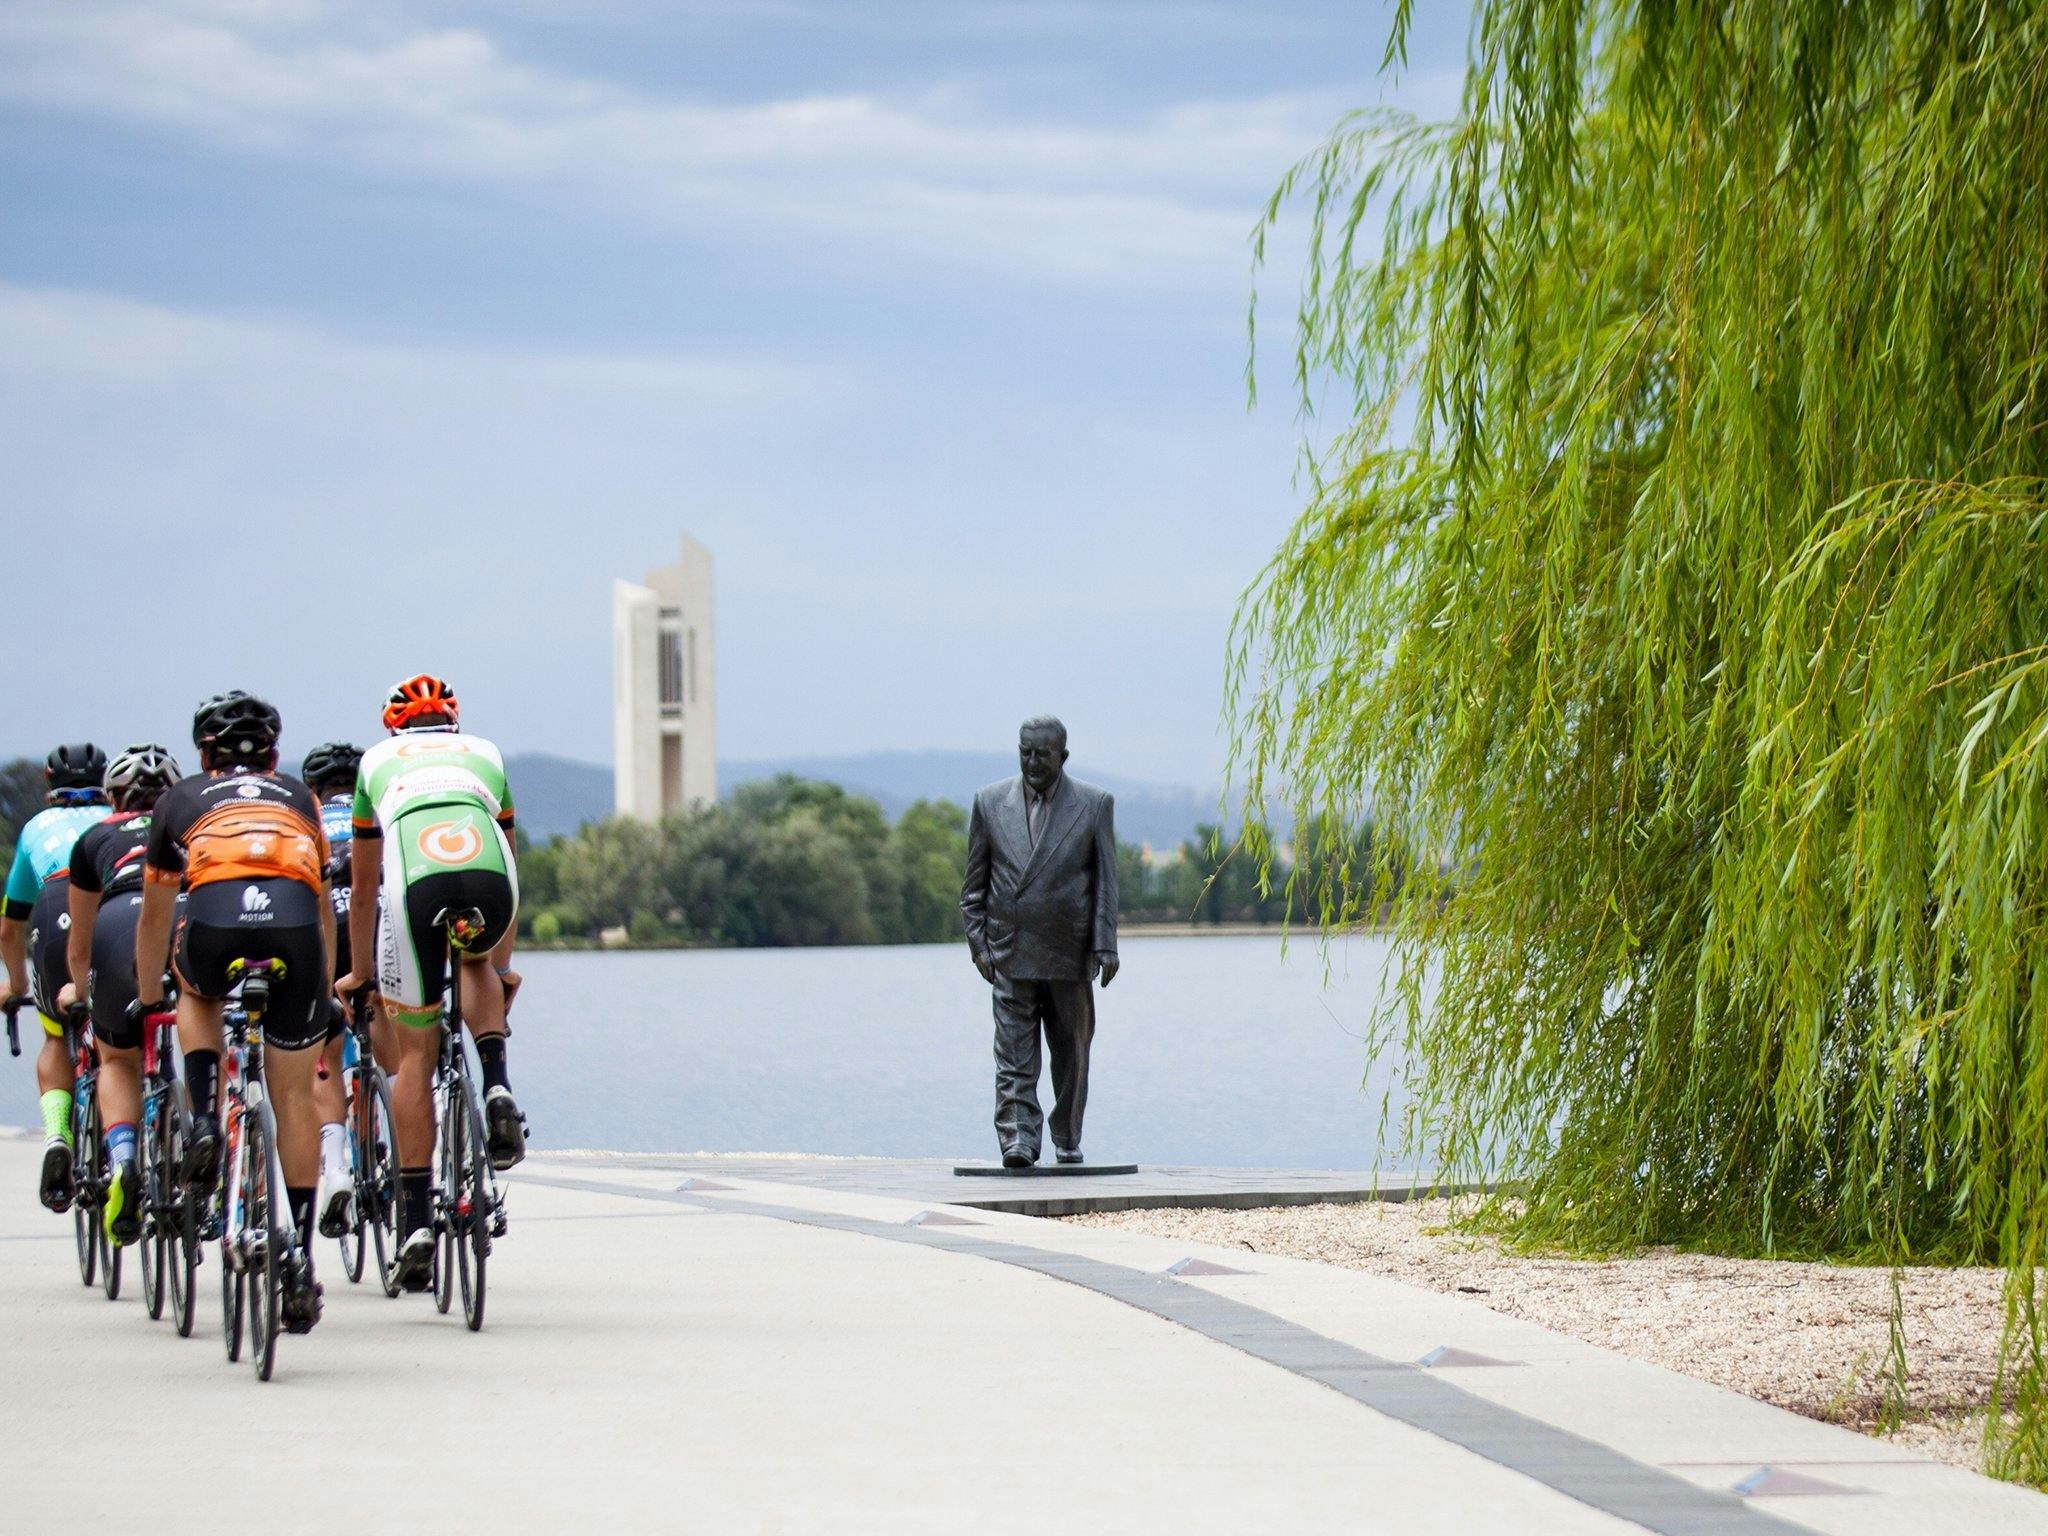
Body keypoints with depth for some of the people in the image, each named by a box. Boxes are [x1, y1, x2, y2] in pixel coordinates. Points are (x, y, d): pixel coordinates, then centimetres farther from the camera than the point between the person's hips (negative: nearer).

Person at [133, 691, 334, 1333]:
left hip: (214, 918, -1)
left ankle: (204, 1124, 14)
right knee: (294, 1095, 13)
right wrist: (324, 989, 61)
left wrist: (148, 999, 56)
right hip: (294, 920, 1)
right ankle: (300, 1256, 8)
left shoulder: (181, 799, 32)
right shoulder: (298, 797, 35)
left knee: (197, 995, 36)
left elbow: (154, 917, 42)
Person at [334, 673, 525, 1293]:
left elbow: (363, 891, 42)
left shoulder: (378, 762, 35)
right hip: (488, 872, 1)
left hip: (418, 878, -1)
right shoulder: (484, 754, 37)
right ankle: (497, 1090, 8)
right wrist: (503, 967, 59)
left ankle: (415, 1221, 4)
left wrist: (359, 973, 55)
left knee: (415, 1055, 10)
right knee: (477, 965, 35)